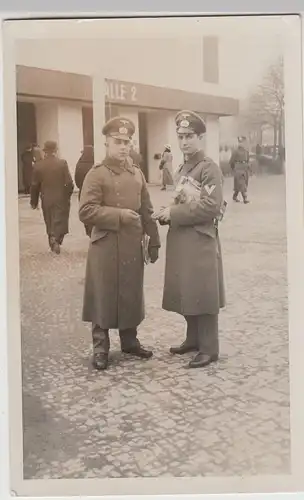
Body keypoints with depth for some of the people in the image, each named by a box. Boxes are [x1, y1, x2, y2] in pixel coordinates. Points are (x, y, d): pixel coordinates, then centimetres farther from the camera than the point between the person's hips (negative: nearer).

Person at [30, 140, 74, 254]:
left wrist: (34, 201, 9)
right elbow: (69, 183, -11)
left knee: (50, 223, 16)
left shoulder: (38, 165, -4)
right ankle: (56, 239, -18)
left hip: (46, 200, 2)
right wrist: (68, 195, 6)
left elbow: (34, 186, -1)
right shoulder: (62, 163, -10)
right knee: (60, 222, 5)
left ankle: (53, 241, 23)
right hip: (61, 199, -2)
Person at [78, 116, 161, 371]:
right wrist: (119, 214, -20)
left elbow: (147, 211, 12)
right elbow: (86, 211, -16)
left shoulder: (137, 173, 10)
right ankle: (101, 348, 16)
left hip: (133, 246, 6)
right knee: (104, 297, 3)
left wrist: (153, 241, 9)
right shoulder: (96, 174, -8)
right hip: (106, 247, -5)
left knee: (132, 295, 13)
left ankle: (130, 340, 29)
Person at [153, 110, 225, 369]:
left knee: (203, 295, -2)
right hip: (180, 241, 8)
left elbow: (211, 206, -19)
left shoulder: (209, 167, -10)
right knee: (186, 294, 14)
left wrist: (174, 213, -18)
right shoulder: (182, 168, 16)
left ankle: (209, 348, 8)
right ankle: (193, 339, 28)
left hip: (201, 241, -8)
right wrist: (168, 213, 2)